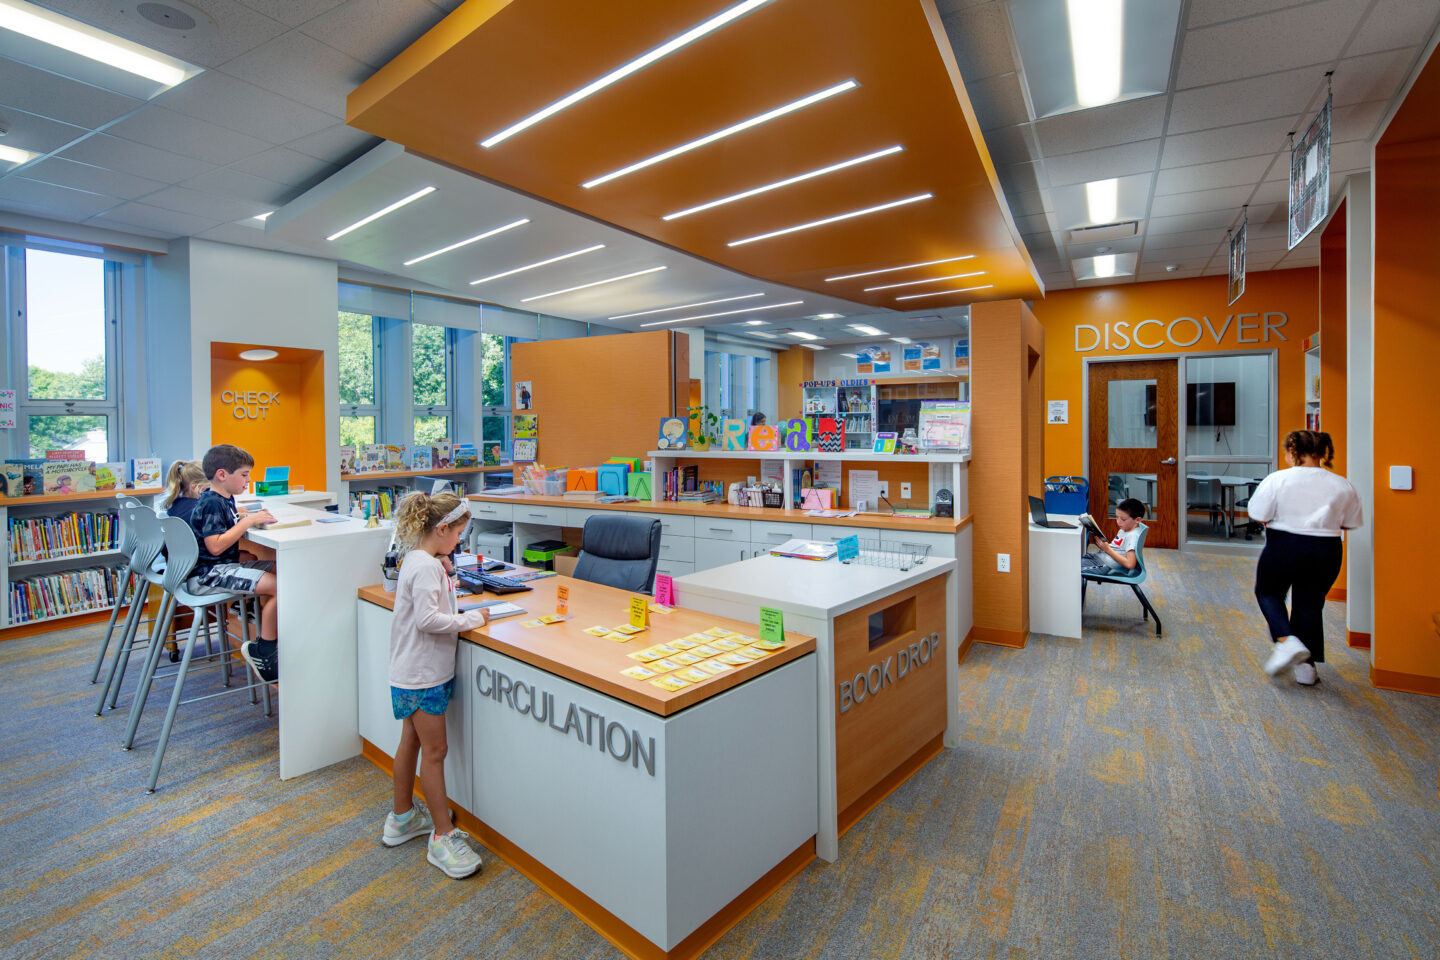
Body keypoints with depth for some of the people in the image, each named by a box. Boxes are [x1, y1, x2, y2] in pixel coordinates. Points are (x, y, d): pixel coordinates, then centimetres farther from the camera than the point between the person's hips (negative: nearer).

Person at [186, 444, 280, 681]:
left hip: (225, 566, 10)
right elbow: (216, 546, -25)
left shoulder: (226, 500, 12)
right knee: (279, 586, -25)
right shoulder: (211, 504, -17)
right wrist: (248, 521, -21)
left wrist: (251, 517, 11)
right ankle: (262, 652, -13)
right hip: (206, 574, -10)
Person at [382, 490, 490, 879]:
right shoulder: (425, 566, -23)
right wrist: (471, 619, -20)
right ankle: (443, 836, 12)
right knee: (434, 750, 0)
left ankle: (402, 817, 38)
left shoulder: (422, 561, 7)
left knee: (412, 741, 21)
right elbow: (427, 619, -29)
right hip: (420, 675, -10)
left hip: (418, 671, 10)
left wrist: (446, 574, 5)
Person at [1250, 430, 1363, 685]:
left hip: (1283, 548, -4)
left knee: (1268, 592, 19)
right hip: (1326, 552, 4)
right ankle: (1306, 666, 19)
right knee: (1310, 604, 15)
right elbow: (1350, 524, 8)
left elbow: (1259, 516, -13)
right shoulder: (1343, 486, 1)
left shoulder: (1277, 480, -13)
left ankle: (1286, 641, -2)